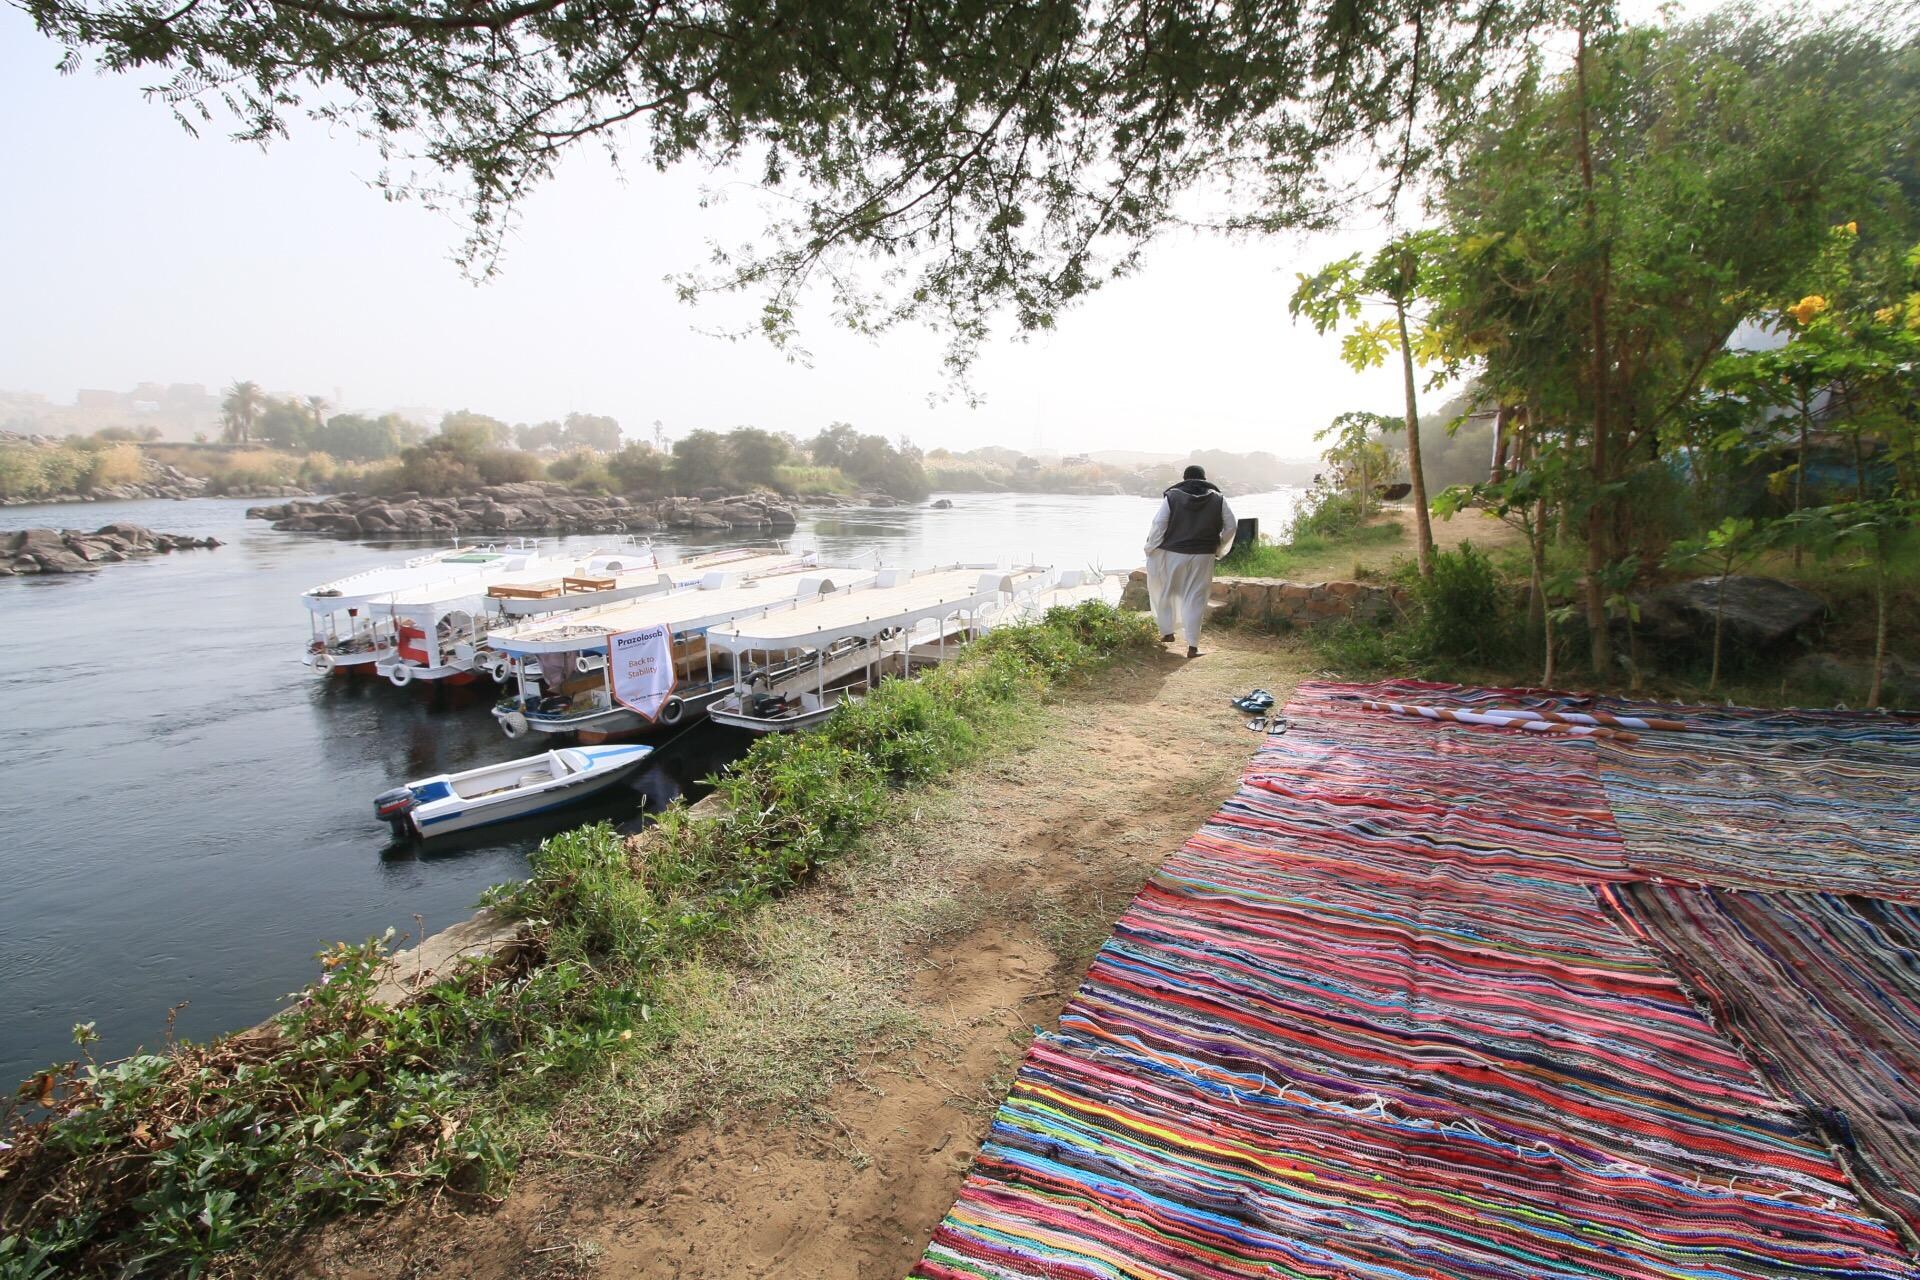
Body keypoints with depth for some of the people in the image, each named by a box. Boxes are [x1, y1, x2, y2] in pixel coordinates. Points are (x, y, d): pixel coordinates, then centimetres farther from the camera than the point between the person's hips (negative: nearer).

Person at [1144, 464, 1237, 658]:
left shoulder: (1172, 497, -4)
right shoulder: (1218, 499, 2)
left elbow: (1158, 525, -9)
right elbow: (1231, 526, 3)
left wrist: (1150, 549, 2)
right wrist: (1219, 549, 16)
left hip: (1172, 555, -1)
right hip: (1203, 557, 1)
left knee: (1165, 593, 18)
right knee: (1195, 598, 5)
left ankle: (1167, 632, 23)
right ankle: (1192, 645, 1)